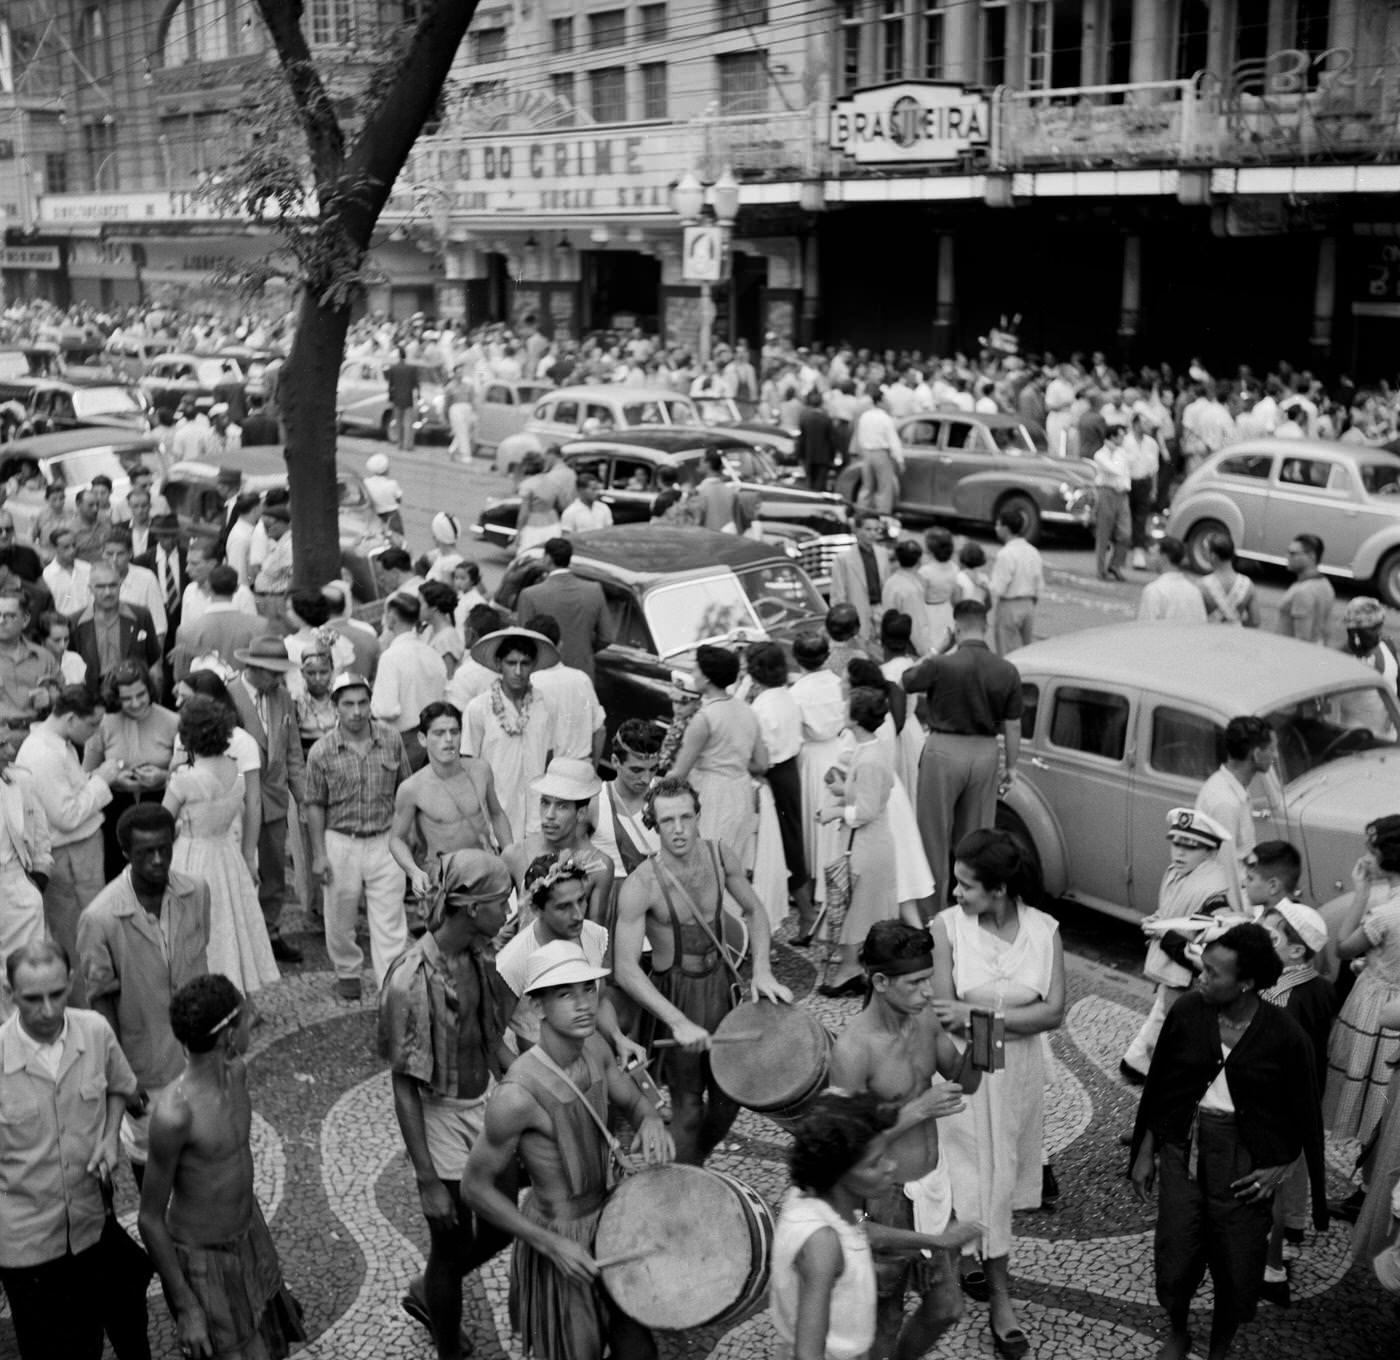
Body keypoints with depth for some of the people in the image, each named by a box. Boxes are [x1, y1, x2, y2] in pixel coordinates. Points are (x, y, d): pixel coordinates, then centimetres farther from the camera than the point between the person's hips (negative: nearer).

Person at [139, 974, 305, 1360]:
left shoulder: (236, 1070, -9)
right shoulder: (175, 1113, -32)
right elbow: (150, 1220, -21)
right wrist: (185, 1307, -17)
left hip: (251, 1235, 7)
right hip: (204, 1260, -7)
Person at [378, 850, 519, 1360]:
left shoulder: (478, 955, -6)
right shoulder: (411, 981, -28)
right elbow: (404, 1088, -21)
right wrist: (427, 1182, -18)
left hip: (488, 1104, 7)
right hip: (443, 1120, -7)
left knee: (501, 1226, 22)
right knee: (451, 1247, 12)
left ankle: (425, 1294, 48)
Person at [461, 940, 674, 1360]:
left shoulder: (593, 1047, -10)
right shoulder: (518, 1095, -31)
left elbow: (633, 1100, 8)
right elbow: (475, 1188, -20)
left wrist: (651, 1122, -16)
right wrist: (553, 1246, -20)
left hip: (605, 1219, 7)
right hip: (559, 1237, -7)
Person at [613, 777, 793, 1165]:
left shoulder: (720, 857, -9)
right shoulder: (640, 886, -24)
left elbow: (754, 911, 8)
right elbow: (625, 969, -26)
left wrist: (762, 970, -6)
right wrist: (678, 1022, -32)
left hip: (720, 983, 5)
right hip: (674, 994, -5)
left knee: (729, 1093, 16)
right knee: (688, 1105, 4)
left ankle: (695, 1165, 42)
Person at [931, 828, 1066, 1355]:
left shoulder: (1044, 930, -9)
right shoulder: (947, 926, -15)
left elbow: (1054, 1013, -12)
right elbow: (945, 1015, -15)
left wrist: (979, 1013, -20)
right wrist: (1014, 1010, -18)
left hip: (1020, 1071, 2)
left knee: (1005, 1175, 15)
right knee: (979, 1179, 5)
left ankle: (982, 1266, 36)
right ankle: (1001, 1305, 22)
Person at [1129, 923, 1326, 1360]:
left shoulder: (1284, 1034, -15)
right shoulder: (1187, 1011, -9)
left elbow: (1304, 1113, -1)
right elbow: (1157, 1085, 2)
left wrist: (1280, 1167, -9)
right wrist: (1144, 1153, 6)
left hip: (1246, 1161, -1)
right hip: (1183, 1147, 2)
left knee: (1237, 1266, 9)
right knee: (1175, 1256, 6)